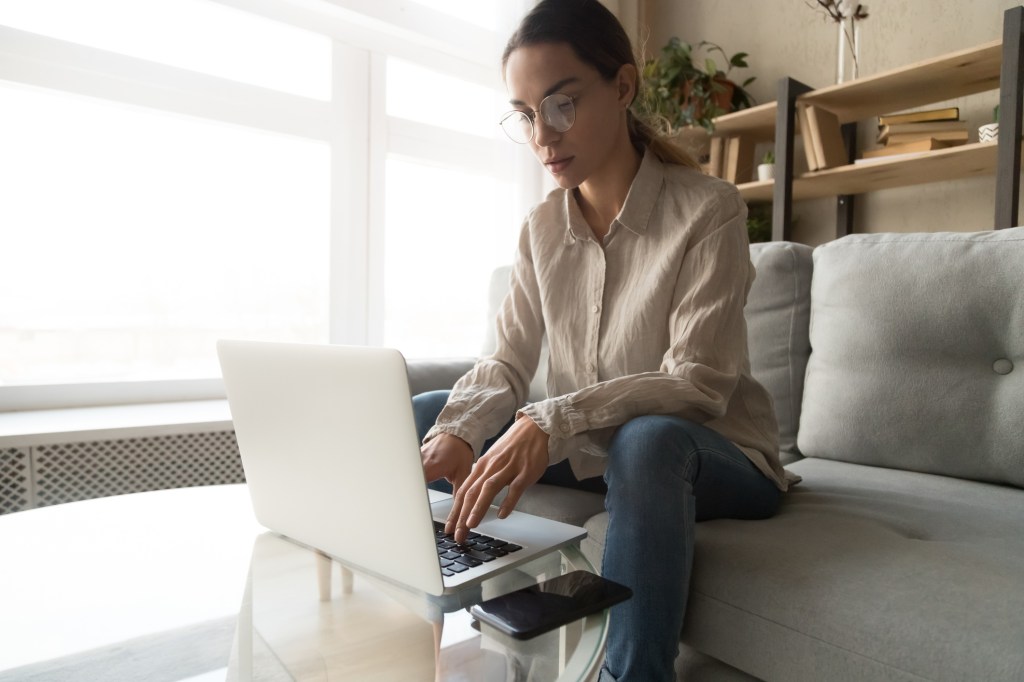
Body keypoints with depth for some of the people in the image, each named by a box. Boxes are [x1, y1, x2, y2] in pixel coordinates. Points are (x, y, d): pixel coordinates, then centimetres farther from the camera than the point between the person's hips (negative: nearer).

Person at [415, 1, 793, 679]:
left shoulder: (708, 208, -15)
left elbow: (699, 383, -23)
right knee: (420, 416, -4)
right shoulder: (543, 228, 1)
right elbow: (508, 364, -3)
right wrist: (455, 433, -24)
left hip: (715, 457, -4)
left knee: (646, 441, -40)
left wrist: (554, 421, -35)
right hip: (593, 451, 5)